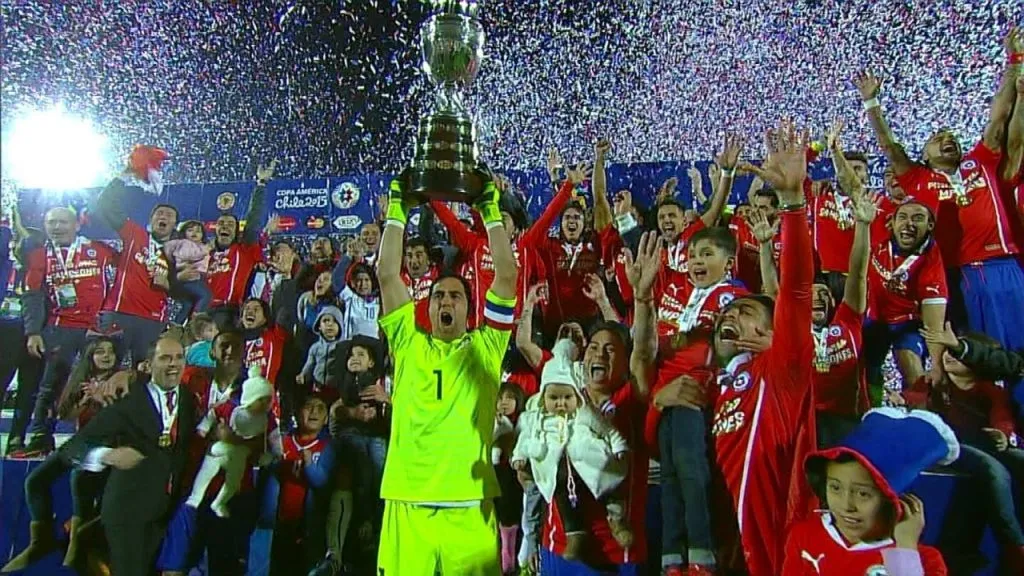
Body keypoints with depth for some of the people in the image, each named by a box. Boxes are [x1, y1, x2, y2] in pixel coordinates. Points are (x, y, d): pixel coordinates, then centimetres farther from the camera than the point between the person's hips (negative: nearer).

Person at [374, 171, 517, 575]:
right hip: (407, 503, 1)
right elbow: (387, 275, 7)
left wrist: (491, 212, 6)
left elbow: (506, 276, 2)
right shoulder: (408, 344, 11)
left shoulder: (485, 348, 8)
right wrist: (398, 210, 9)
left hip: (469, 505, -1)